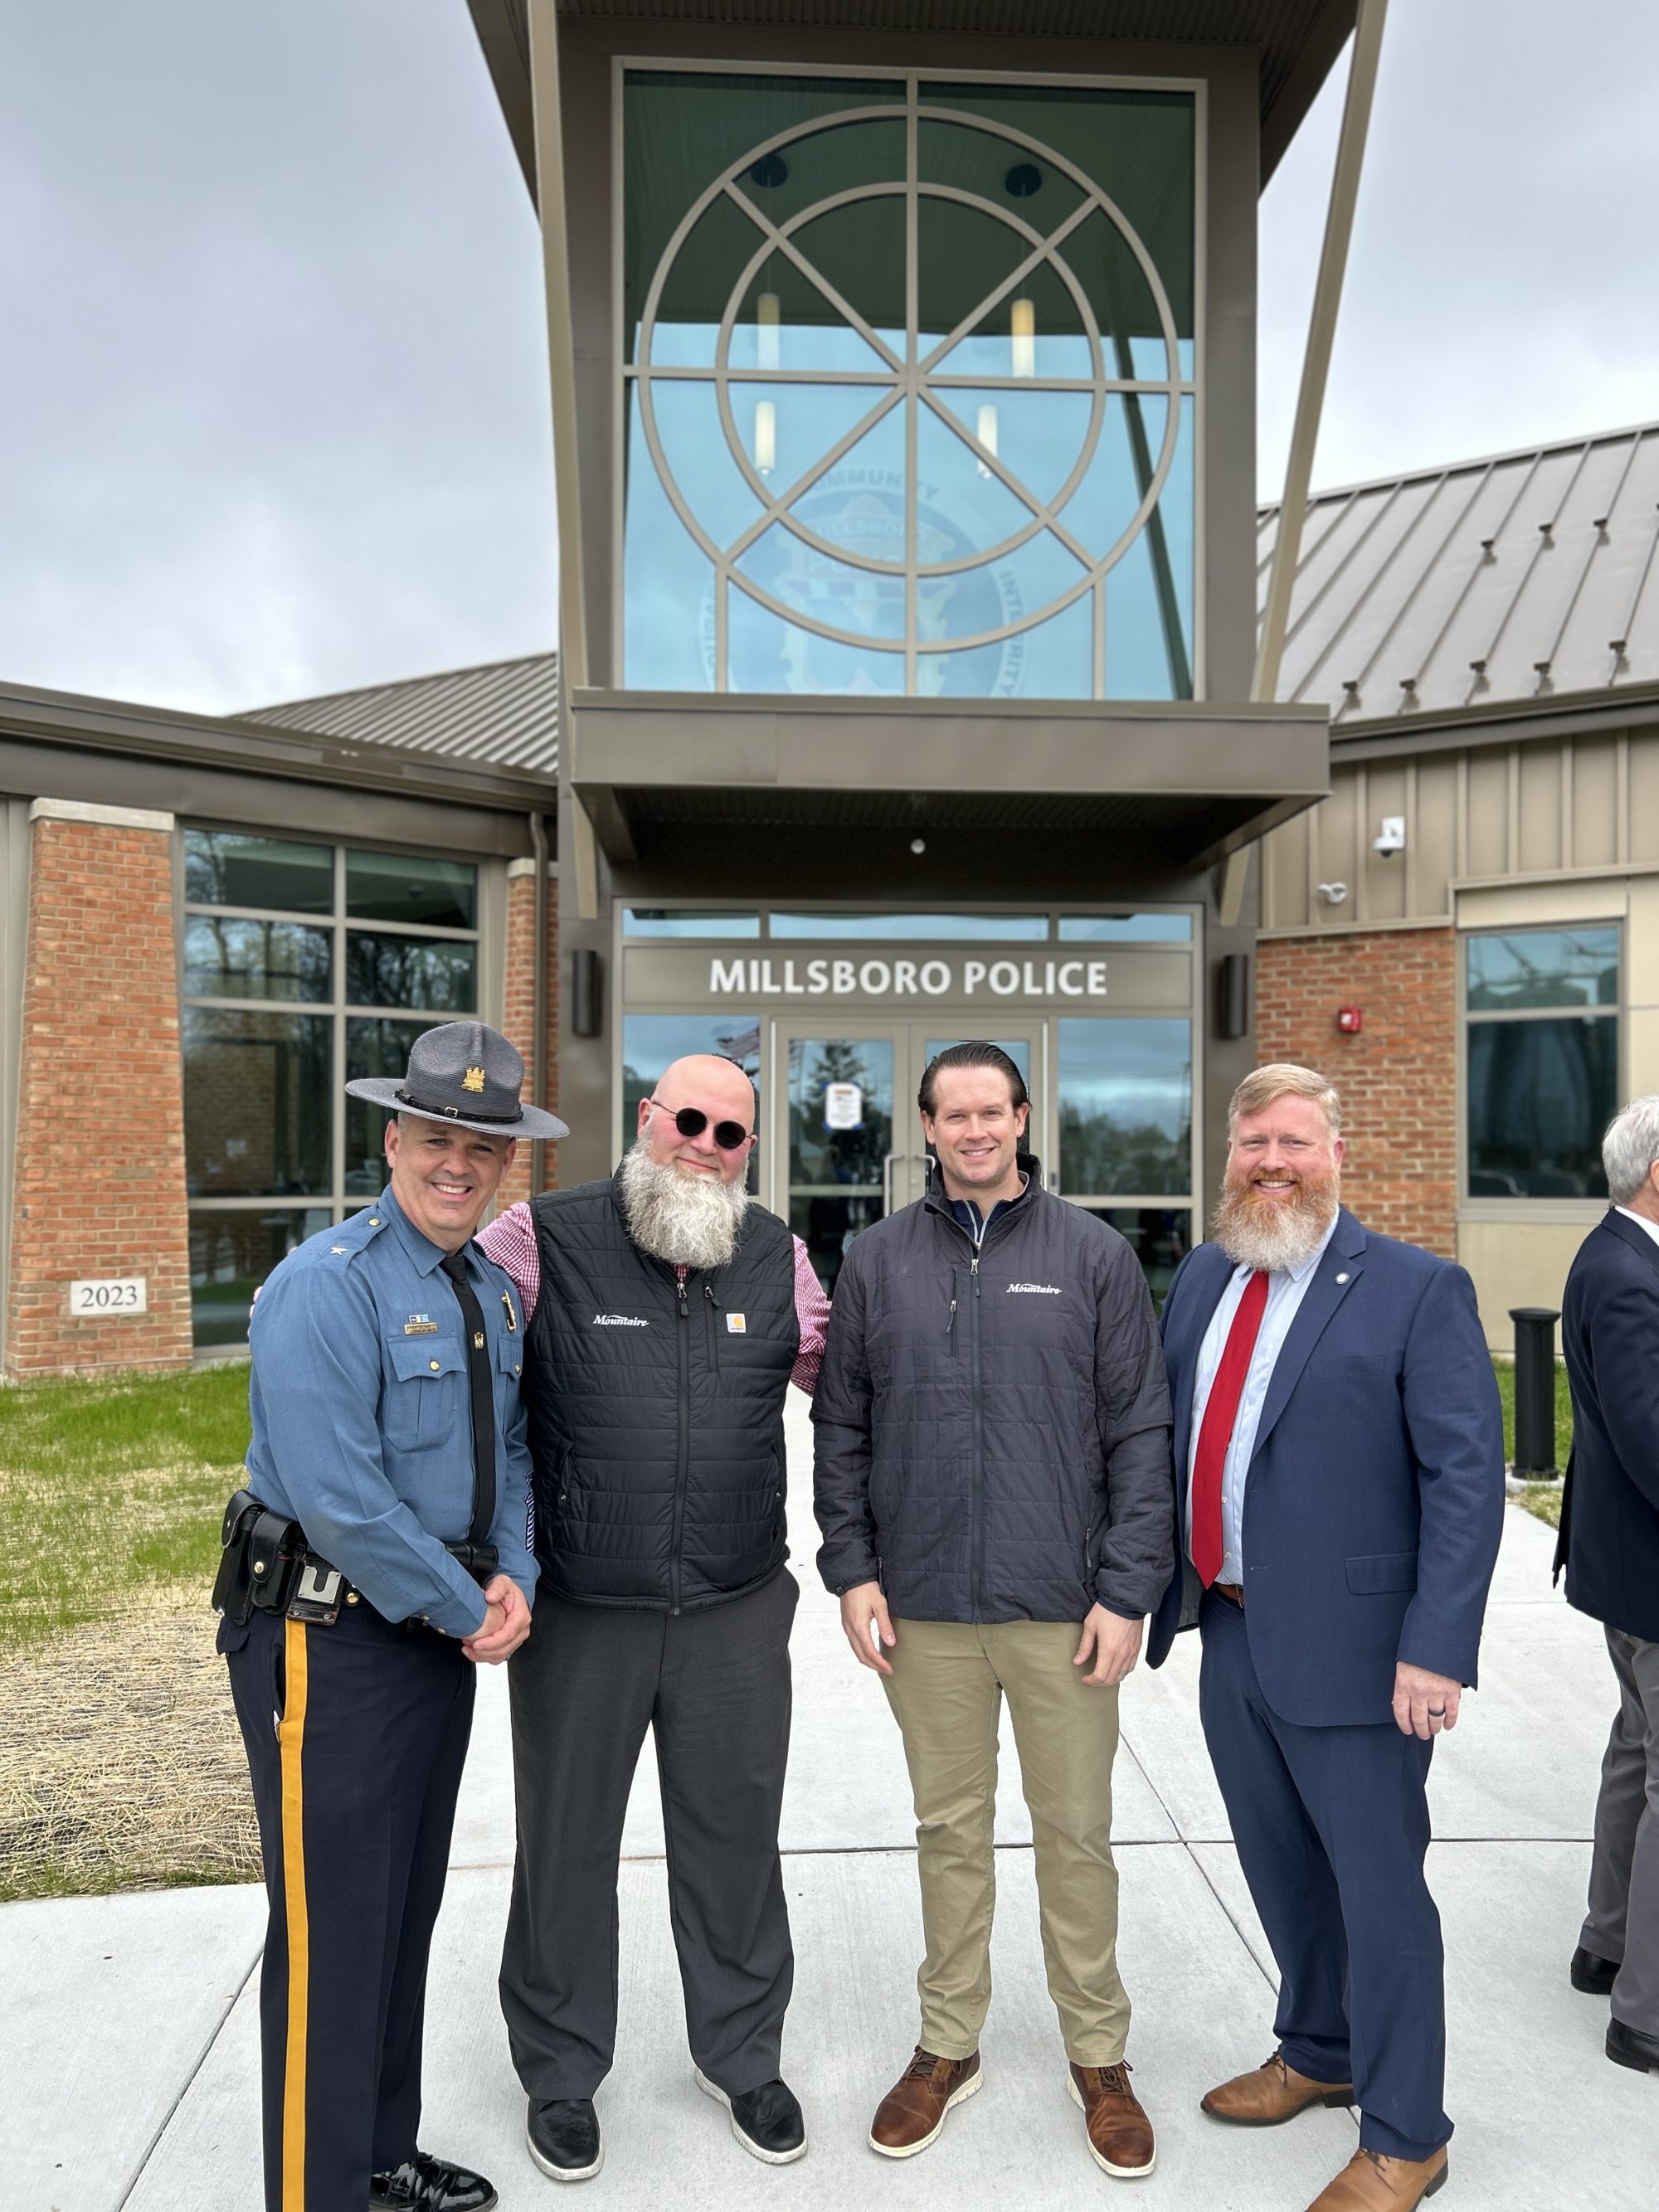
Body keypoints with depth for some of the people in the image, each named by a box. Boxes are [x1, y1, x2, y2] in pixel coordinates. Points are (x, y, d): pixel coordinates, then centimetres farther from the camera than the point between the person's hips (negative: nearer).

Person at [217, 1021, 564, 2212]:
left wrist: (515, 1579, -4)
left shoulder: (495, 1291, 6)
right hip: (330, 1642, -8)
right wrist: (469, 1612, -15)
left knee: (409, 1913, 21)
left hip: (441, 1636, 8)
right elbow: (337, 1499, -24)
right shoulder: (325, 1287, -19)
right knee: (332, 1936, 3)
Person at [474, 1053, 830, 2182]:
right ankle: (561, 2069, 41)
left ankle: (744, 2052, 42)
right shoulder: (544, 1240, -10)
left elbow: (839, 1371, 18)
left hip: (738, 1612, 3)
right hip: (578, 1613, -2)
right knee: (567, 1842, 16)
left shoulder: (777, 1256, 1)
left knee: (735, 1836, 18)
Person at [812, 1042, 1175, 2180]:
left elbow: (1141, 1434, -2)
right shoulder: (878, 1260, 3)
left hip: (1064, 1606, -1)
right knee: (950, 1829, 15)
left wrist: (1128, 1592, -6)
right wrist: (852, 1568, 0)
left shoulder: (1094, 1254, -2)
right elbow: (841, 1427, 7)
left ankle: (1098, 2053, 32)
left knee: (1076, 1831, 11)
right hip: (925, 1609, 2)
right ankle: (949, 2043, 35)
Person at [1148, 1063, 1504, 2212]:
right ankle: (1318, 2055, 46)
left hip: (1349, 1645, -6)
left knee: (1378, 1889, 9)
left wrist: (1437, 1648, -20)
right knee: (1283, 1873, 22)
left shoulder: (1419, 1289, -11)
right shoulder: (1202, 1277, 6)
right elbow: (1165, 1428, 12)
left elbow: (1467, 1475, -15)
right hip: (1231, 1633, 6)